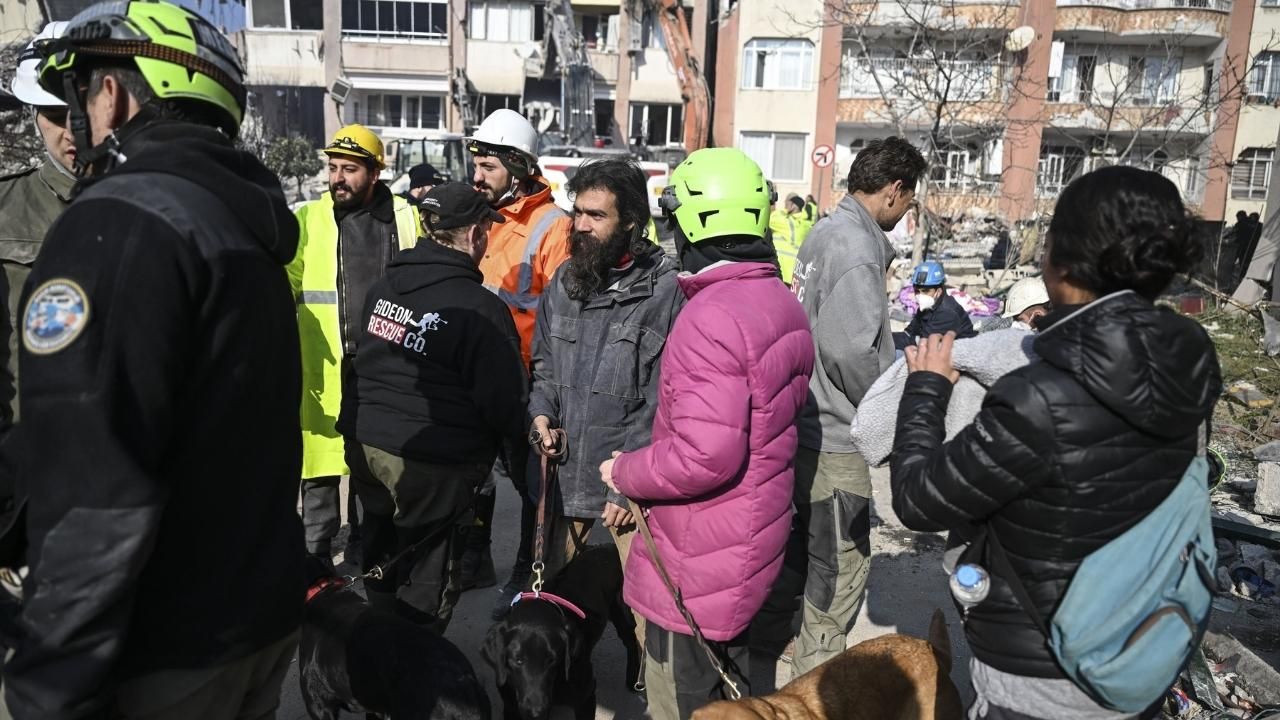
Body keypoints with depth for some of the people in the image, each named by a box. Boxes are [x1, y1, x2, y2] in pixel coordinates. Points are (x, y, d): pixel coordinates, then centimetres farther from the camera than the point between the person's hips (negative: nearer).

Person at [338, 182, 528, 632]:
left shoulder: (384, 286, 5)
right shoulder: (479, 308, -18)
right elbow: (503, 397, -14)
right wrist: (517, 456, 1)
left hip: (365, 443, 8)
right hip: (429, 463, -8)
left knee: (381, 565, 25)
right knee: (425, 585, 8)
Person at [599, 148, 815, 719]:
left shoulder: (712, 317, -25)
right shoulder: (782, 302, 6)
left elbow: (703, 456, -31)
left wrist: (624, 473, -13)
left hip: (699, 565, -9)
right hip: (753, 541, 10)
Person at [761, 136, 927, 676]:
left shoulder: (827, 230, 8)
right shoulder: (857, 247, -21)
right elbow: (849, 350, -27)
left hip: (806, 423, 10)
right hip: (836, 438, -10)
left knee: (804, 538, 24)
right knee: (842, 561, 6)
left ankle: (770, 634, 41)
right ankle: (817, 672, 22)